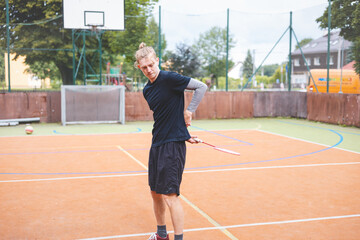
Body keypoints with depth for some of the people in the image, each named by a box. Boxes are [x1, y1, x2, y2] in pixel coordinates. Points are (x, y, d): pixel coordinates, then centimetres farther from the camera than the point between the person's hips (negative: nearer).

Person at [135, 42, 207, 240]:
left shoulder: (169, 78, -12)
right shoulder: (147, 90, 11)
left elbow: (201, 87, -11)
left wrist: (189, 111, -12)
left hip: (173, 144, -8)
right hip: (157, 143, 8)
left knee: (170, 196, -9)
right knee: (155, 192, 15)